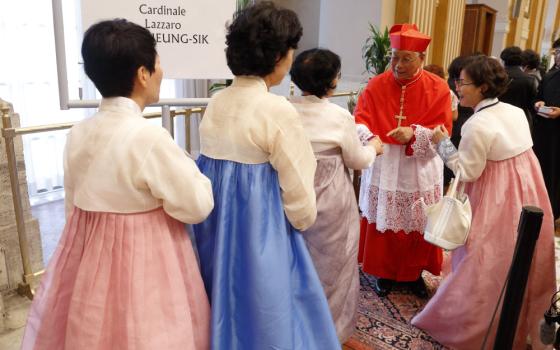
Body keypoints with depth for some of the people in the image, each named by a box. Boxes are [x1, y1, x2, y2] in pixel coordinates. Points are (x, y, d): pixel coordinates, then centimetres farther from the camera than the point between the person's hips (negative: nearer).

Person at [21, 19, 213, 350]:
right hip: (143, 259, -7)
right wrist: (190, 169, 0)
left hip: (85, 253, 7)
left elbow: (74, 203, 9)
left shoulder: (78, 133, -2)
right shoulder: (150, 137, -24)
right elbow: (197, 206, -16)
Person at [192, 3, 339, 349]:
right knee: (262, 311, 12)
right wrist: (304, 220, 7)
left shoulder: (216, 102, 2)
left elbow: (216, 165, 7)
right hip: (259, 227, -7)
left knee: (224, 304, 24)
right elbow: (298, 191, -12)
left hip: (215, 223, 7)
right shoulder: (278, 110, -18)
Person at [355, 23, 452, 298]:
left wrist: (414, 133, -27)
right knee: (383, 222, 8)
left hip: (420, 171, 0)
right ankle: (383, 271, 28)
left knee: (418, 224, 11)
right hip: (383, 168, 0)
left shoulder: (438, 88, -6)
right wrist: (364, 134, -32)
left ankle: (414, 272, 32)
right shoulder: (376, 85, -3)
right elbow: (361, 118, -9)